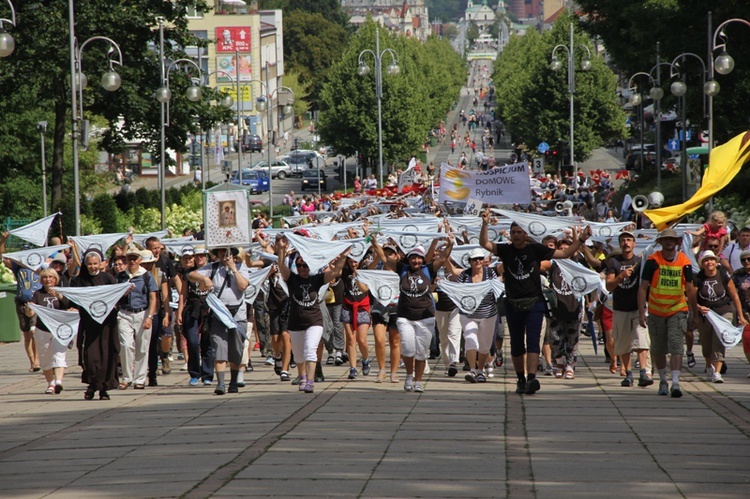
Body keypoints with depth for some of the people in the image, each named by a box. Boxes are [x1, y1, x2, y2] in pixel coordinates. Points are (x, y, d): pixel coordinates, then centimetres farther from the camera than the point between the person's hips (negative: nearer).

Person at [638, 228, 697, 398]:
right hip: (656, 311, 1)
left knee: (676, 346, -13)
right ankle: (663, 380, 29)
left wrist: (694, 313, 8)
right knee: (658, 349, 9)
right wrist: (641, 312, -11)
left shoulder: (684, 262, -2)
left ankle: (675, 383, -18)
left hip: (678, 310, 0)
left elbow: (690, 289, 6)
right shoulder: (652, 261, -6)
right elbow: (643, 287, -5)